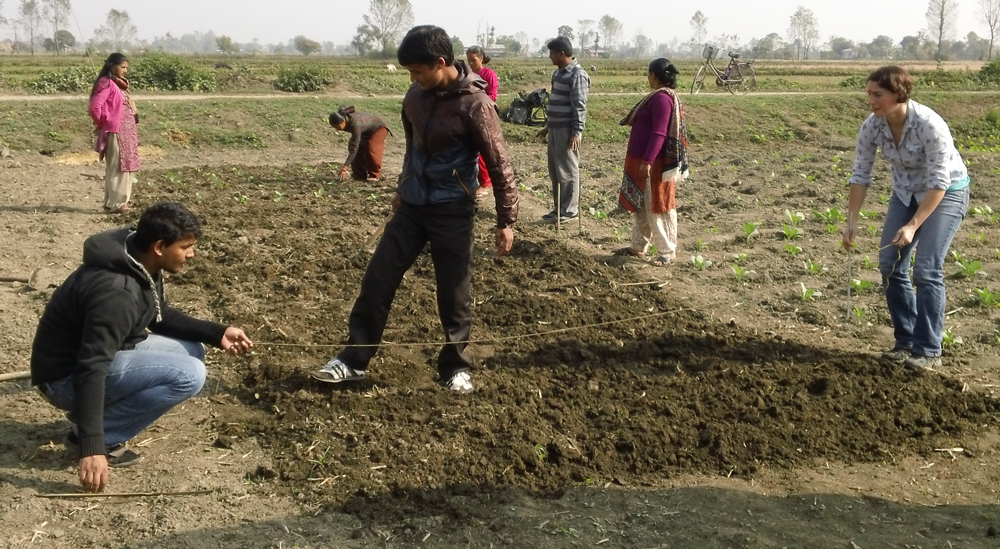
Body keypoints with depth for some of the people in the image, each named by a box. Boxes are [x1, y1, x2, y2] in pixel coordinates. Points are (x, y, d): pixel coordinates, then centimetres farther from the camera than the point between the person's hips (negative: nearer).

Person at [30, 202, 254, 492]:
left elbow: (160, 316, 14)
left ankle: (89, 413, 10)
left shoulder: (140, 264, -3)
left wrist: (216, 333, 2)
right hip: (67, 376, -9)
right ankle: (92, 434, -9)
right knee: (189, 374, -23)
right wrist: (92, 447, -37)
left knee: (192, 351, 10)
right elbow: (91, 370, -34)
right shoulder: (116, 292, -31)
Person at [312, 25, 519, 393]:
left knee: (454, 293, 4)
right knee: (377, 279, 5)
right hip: (412, 206, 6)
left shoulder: (474, 103, -18)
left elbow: (499, 164, -14)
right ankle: (354, 360, 15)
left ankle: (456, 368, 22)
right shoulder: (417, 95, 1)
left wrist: (506, 221, -13)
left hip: (452, 212, -6)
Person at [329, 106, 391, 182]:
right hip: (367, 130, 8)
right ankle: (360, 174, 5)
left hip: (379, 127, -8)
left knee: (370, 148, -25)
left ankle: (375, 175, -11)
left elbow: (354, 147, -41)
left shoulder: (355, 124, -41)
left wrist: (345, 167, -42)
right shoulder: (343, 117, -20)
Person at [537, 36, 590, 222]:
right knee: (555, 170, 12)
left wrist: (577, 132, -22)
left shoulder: (577, 75, -14)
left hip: (567, 130, -9)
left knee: (567, 170, -4)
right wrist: (547, 126, 23)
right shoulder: (558, 73, 14)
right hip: (555, 128, 9)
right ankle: (559, 207, 20)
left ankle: (570, 209, 3)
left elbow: (579, 107, -18)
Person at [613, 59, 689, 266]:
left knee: (657, 206, -4)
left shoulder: (662, 98, -18)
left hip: (654, 164, -10)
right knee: (639, 205, 16)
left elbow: (659, 134, -24)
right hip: (642, 160, 10)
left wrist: (647, 161, -27)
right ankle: (638, 246, 26)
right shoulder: (658, 96, 14)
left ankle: (667, 252, 4)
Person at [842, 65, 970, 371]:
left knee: (926, 269, -14)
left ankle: (928, 351, -4)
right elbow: (860, 175, -7)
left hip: (947, 193, -6)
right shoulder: (871, 127, -17)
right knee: (890, 265, -1)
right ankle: (906, 341, 14)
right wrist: (852, 221, -12)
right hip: (906, 192, 6)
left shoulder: (930, 125, -32)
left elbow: (939, 182, -29)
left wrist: (913, 226, -33)